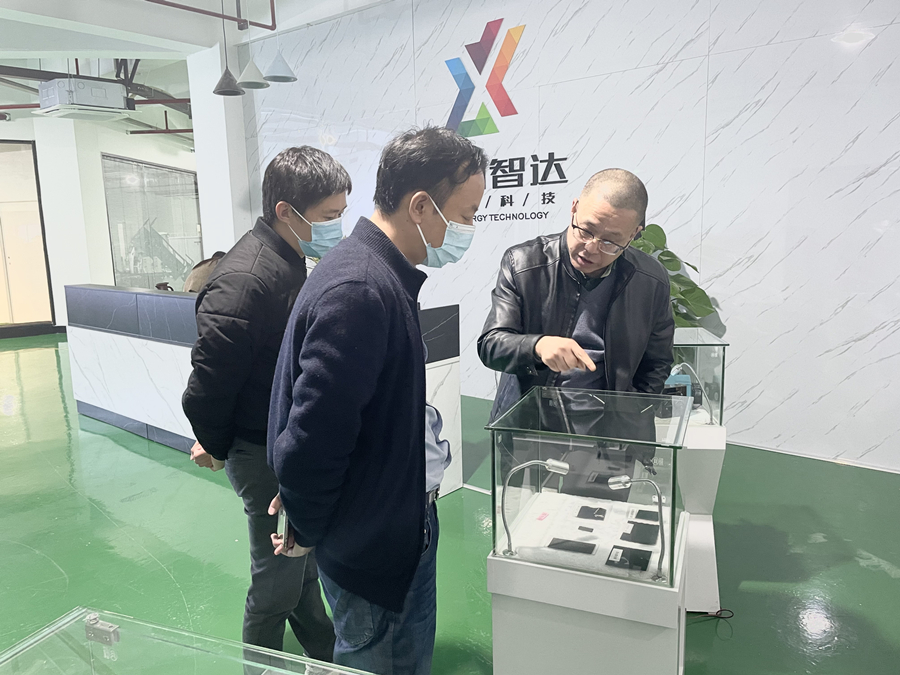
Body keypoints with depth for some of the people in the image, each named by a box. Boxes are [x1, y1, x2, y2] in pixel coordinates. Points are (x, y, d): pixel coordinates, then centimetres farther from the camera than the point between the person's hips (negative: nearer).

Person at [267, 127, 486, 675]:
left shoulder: (391, 276, 3)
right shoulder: (359, 292, -30)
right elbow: (312, 435, -28)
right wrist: (306, 532, -11)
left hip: (409, 522, 9)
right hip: (367, 544, -9)